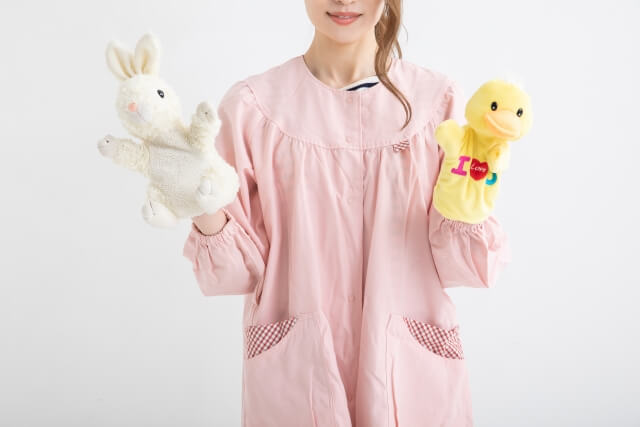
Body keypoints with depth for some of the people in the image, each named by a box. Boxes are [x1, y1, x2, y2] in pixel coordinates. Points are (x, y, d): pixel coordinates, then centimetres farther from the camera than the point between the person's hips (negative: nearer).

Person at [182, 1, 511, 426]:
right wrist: (207, 212, -22)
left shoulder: (439, 100, -5)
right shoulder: (252, 104, -6)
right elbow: (245, 265, -4)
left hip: (411, 368, 1)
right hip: (295, 372, 0)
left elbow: (455, 264, -4)